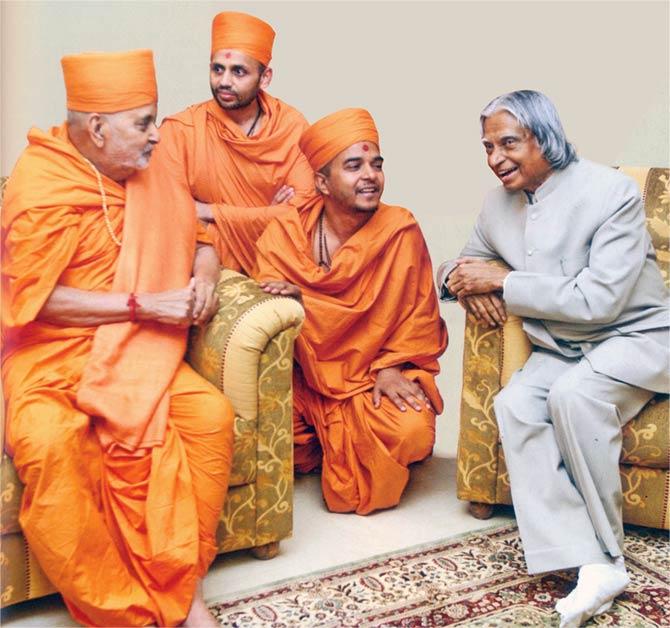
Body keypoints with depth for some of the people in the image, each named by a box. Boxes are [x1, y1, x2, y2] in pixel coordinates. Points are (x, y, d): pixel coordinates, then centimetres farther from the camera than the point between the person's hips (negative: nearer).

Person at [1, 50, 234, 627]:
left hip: (133, 353, 5)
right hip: (50, 357, -5)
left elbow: (198, 238, 18)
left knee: (213, 414, -22)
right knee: (48, 444, -34)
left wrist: (205, 276, -7)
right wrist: (143, 305, -18)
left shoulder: (146, 174, 8)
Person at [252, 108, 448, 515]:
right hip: (307, 379, 2)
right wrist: (285, 299, -28)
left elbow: (420, 313, 1)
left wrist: (394, 366, -12)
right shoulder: (285, 233, -5)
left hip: (376, 378, -1)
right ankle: (314, 454, 16)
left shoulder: (401, 231, -6)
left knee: (414, 432, -29)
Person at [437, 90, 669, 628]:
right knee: (514, 403, -24)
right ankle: (594, 565, -26)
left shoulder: (612, 193, -16)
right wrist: (468, 285, -9)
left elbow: (597, 299, -24)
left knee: (573, 393, -34)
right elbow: (463, 265, 17)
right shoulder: (499, 204, 4)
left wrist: (502, 280, -21)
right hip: (561, 350, 6)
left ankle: (607, 548, -14)